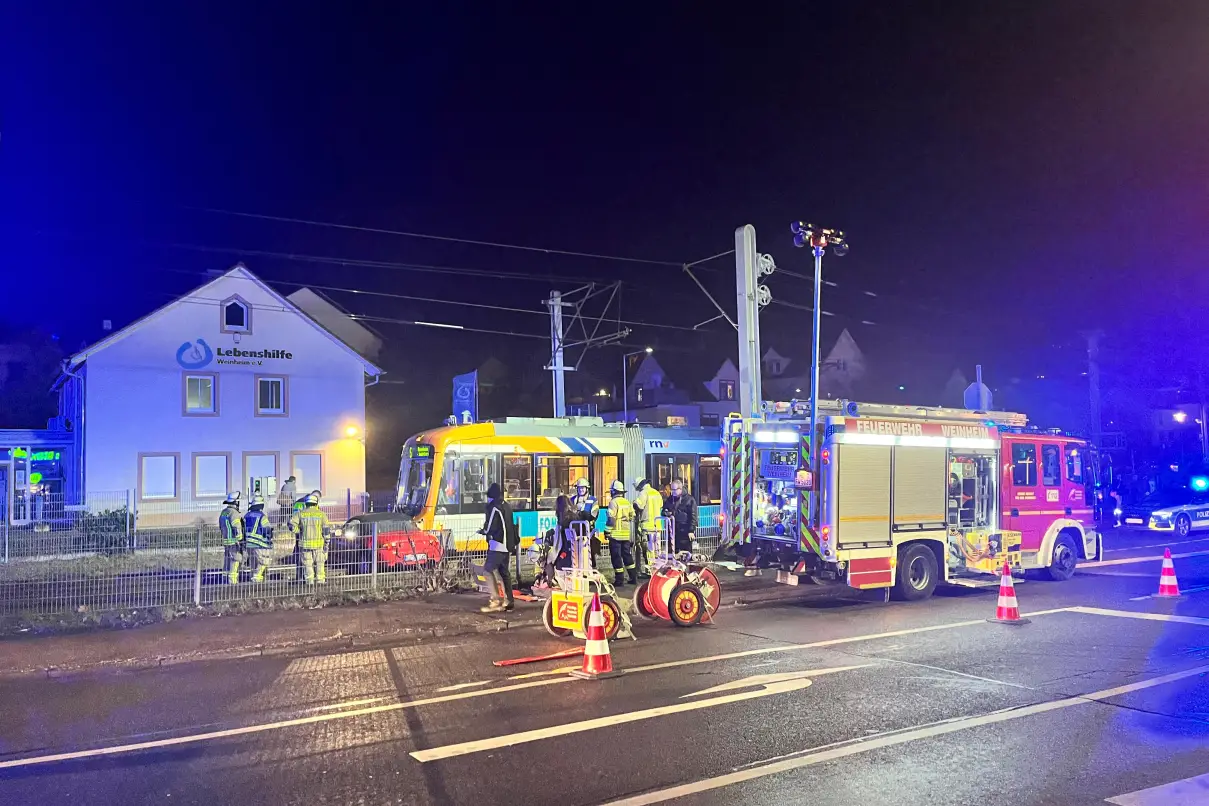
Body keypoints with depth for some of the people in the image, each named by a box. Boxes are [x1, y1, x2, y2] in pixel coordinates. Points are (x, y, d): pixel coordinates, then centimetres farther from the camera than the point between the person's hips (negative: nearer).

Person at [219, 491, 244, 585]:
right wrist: (241, 542, -17)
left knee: (228, 562, 14)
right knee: (234, 562, -6)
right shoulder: (234, 513, -17)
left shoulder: (223, 512, 13)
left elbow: (220, 528, 20)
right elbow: (237, 529, -21)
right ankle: (233, 583, -5)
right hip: (235, 542, -9)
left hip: (226, 541, 9)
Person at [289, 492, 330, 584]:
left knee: (307, 564, 8)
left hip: (305, 543, 0)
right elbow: (326, 530, -3)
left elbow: (292, 525, -9)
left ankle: (309, 581, 8)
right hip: (318, 544, 0)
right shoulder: (321, 514, -1)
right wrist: (326, 543, 2)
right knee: (320, 563, 11)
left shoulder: (300, 513, 1)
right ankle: (320, 580, 12)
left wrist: (298, 532, 7)